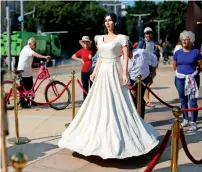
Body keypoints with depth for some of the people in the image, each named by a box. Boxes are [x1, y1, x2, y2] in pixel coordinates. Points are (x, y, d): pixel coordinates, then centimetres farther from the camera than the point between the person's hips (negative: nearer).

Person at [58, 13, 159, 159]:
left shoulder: (121, 38, -4)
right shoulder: (101, 38, 13)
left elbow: (126, 57, -9)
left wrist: (124, 74, -18)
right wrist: (94, 72, 11)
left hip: (114, 73, -6)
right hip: (102, 73, 6)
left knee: (117, 105, -3)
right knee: (100, 104, 9)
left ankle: (119, 136, 7)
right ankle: (101, 135, 22)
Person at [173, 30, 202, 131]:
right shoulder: (178, 52, 4)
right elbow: (174, 66, 15)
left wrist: (194, 72, 4)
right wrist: (182, 70, 7)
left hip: (192, 79, -4)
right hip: (180, 79, 4)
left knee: (192, 100, -4)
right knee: (183, 100, 12)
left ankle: (193, 122, 3)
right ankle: (186, 120, 25)